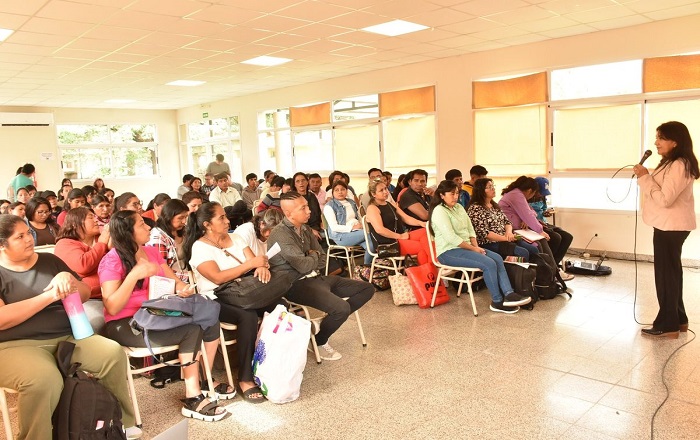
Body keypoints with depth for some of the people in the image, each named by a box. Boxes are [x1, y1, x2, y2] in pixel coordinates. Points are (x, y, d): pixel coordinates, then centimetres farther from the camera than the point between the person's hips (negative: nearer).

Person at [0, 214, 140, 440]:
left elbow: (85, 294, 17)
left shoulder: (49, 260, 13)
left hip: (67, 336, 4)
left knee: (113, 353, -20)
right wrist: (50, 296, -17)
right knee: (44, 379, -37)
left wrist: (69, 278, -5)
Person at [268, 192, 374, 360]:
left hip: (315, 277, 9)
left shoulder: (305, 229, 12)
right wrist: (313, 255, -1)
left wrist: (310, 260, -5)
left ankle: (331, 320, 6)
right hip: (296, 284, -9)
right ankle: (320, 341, -1)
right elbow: (304, 265, -22)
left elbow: (322, 259, 16)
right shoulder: (280, 234, -16)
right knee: (342, 308, -30)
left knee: (367, 289, 4)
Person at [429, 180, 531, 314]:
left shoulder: (459, 207, 15)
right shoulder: (439, 211, -13)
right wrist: (473, 248, -14)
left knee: (497, 258, -9)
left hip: (465, 247, 9)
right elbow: (451, 237, -20)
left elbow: (470, 229, 14)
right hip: (448, 252, -9)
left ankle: (508, 294, -14)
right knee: (489, 264, -21)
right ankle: (497, 302, -9)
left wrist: (476, 246, -3)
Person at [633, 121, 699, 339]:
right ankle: (677, 320, 28)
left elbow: (664, 199, -25)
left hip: (671, 227, -11)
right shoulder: (672, 164, 14)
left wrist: (645, 178, -21)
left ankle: (667, 325, 6)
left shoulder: (679, 166, -20)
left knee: (665, 274, -3)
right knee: (671, 272, 17)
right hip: (669, 226, 11)